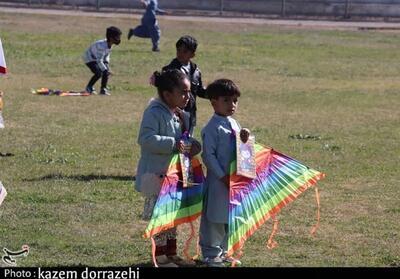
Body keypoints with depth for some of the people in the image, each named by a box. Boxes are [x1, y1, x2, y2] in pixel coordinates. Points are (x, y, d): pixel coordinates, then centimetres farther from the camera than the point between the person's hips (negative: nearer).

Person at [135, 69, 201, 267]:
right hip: (156, 175, -9)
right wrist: (173, 144, -33)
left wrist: (193, 145, 0)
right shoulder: (154, 113, -19)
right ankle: (160, 256, 8)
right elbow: (145, 139, -29)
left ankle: (171, 253, 29)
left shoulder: (181, 115, 9)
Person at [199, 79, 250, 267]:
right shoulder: (212, 128, -14)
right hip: (218, 181, -8)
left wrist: (244, 139, -3)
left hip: (234, 179, 8)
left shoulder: (233, 124, 10)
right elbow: (208, 156, -16)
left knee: (228, 218, 15)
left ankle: (222, 251, 27)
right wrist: (223, 177, -19)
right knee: (214, 218, 0)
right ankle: (211, 255, 9)